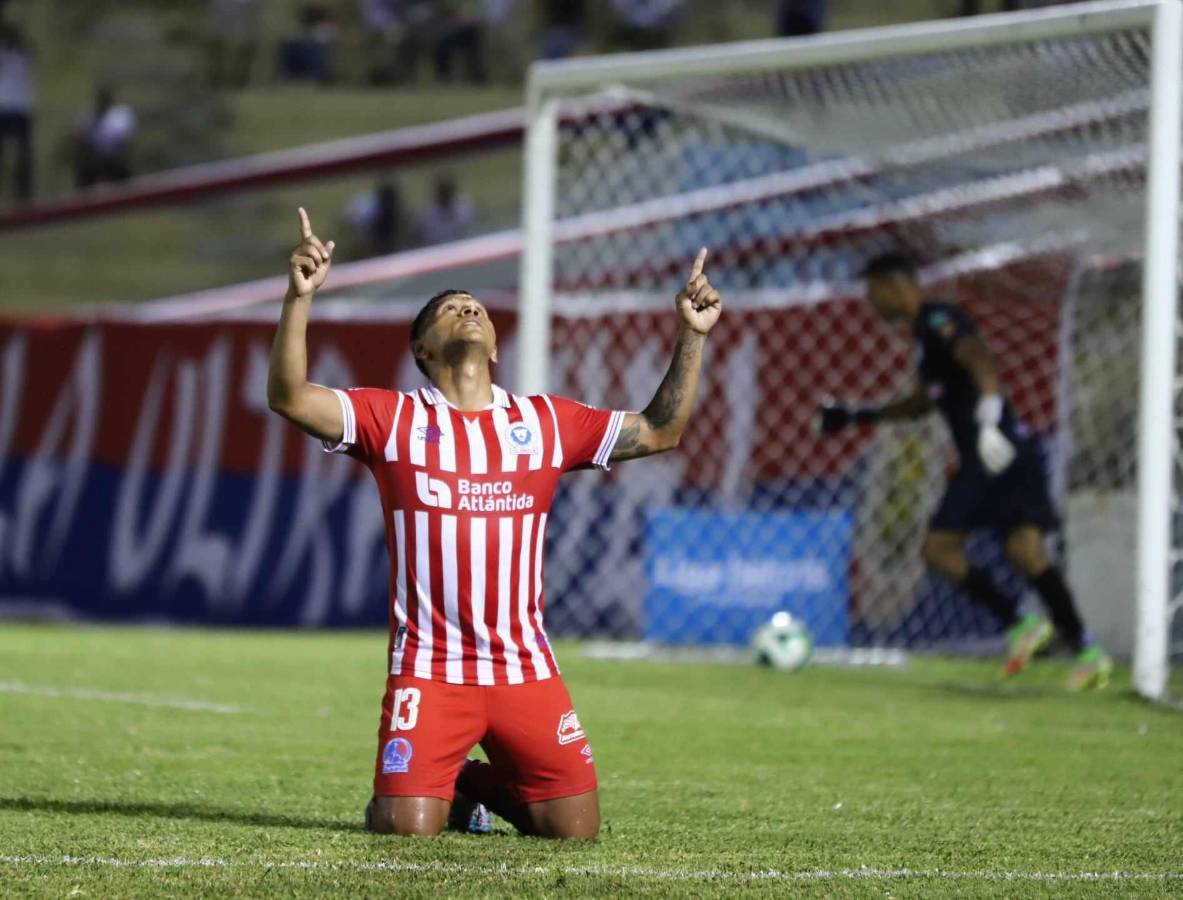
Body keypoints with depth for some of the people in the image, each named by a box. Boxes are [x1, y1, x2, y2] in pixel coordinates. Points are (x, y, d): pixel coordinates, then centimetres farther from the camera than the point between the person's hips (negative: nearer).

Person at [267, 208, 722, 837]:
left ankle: (481, 784, 28)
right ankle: (443, 788, 21)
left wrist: (692, 337, 6)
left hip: (525, 668, 3)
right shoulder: (393, 418, 3)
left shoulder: (546, 421, 12)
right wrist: (299, 298, -22)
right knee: (407, 827, -17)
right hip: (429, 666, -3)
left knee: (576, 827, -3)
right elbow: (289, 397, -9)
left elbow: (659, 431, 16)